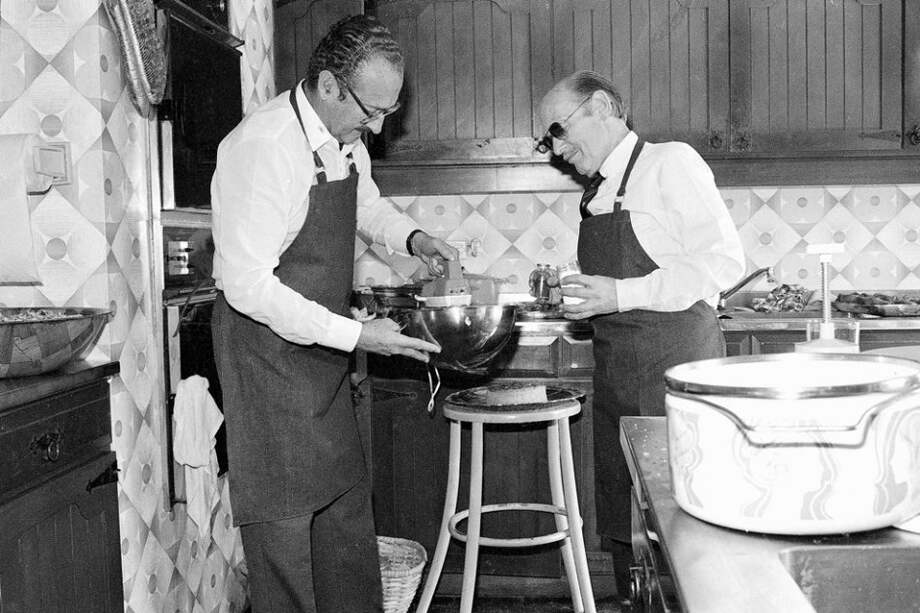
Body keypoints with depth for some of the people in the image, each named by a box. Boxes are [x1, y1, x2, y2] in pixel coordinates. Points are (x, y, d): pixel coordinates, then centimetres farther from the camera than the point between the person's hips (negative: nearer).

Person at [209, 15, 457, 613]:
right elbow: (247, 285, -26)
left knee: (347, 498, 15)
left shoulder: (347, 138, 2)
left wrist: (411, 237, 4)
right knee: (285, 517, 1)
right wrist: (353, 334, -26)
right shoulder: (263, 148, -24)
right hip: (268, 343, -8)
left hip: (325, 340, 8)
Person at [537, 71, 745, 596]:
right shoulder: (599, 192, 16)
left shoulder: (671, 163, -7)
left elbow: (724, 261, -15)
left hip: (675, 365, -8)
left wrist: (622, 295, -18)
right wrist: (582, 296, 4)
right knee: (624, 526, 13)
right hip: (616, 376, 8)